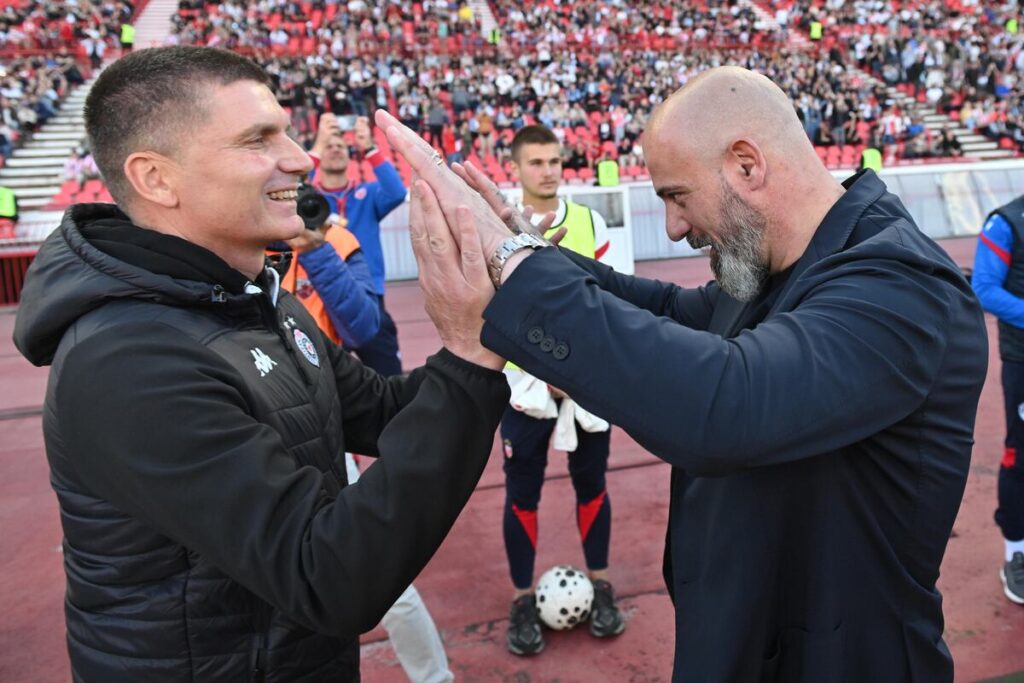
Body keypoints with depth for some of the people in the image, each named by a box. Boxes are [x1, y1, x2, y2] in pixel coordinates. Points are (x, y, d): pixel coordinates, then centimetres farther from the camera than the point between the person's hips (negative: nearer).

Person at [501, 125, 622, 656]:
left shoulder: (590, 223, 2)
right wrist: (535, 377, -16)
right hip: (523, 384, -2)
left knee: (591, 484, 14)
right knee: (522, 493, 7)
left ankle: (600, 587, 31)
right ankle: (522, 599, 24)